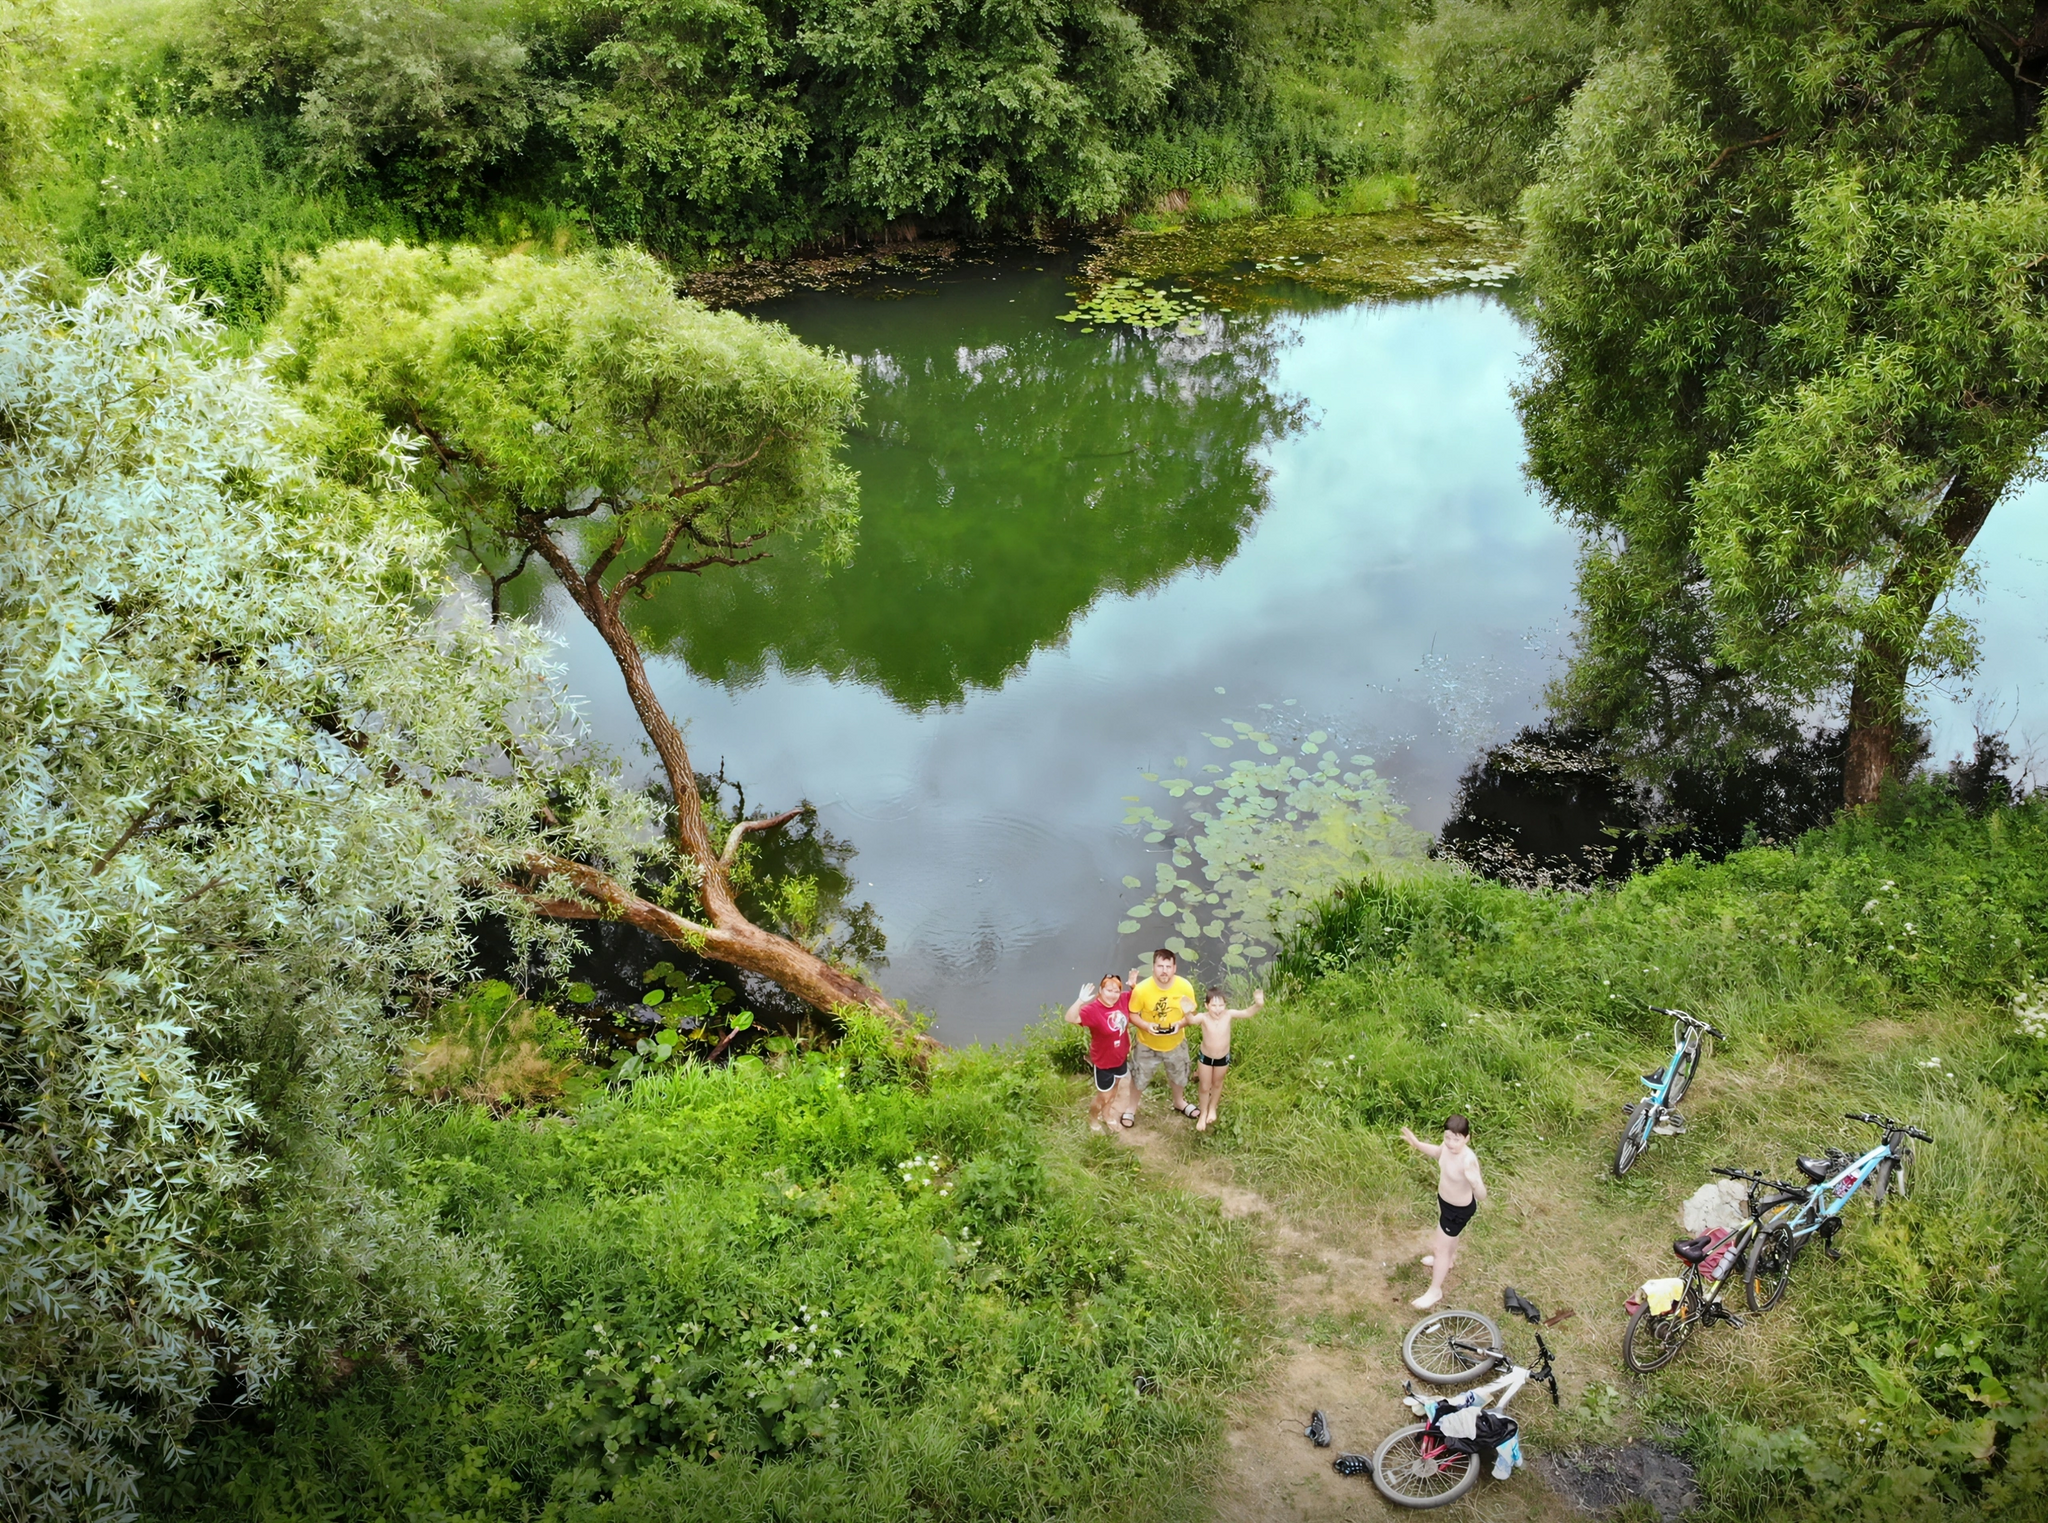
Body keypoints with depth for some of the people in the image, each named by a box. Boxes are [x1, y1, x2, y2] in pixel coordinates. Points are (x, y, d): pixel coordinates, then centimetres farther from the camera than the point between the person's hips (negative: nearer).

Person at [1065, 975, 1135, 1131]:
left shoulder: (1123, 1000, -14)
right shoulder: (1093, 1009, -31)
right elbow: (1070, 1019, -47)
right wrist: (1080, 1001, -59)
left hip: (1120, 1057, 6)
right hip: (1103, 1061, -6)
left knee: (1114, 1090, 29)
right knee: (1104, 1096, 13)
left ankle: (1107, 1115, 55)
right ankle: (1093, 1120, 41)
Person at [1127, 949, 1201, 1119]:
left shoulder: (1185, 987, -22)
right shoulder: (1142, 989, -28)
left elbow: (1191, 1013, -8)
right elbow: (1132, 1014, -15)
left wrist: (1180, 1024, -27)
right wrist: (1146, 1026, -32)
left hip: (1176, 1043, 3)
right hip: (1147, 1044, -2)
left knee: (1179, 1075, 27)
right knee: (1139, 1078, 17)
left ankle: (1179, 1103, 56)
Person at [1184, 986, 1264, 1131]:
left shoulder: (1228, 1015, -24)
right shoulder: (1204, 1017, -30)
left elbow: (1247, 1013, -34)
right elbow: (1192, 1020, -51)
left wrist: (1258, 1005, -55)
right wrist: (1188, 1013, -75)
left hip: (1223, 1058, 2)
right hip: (1205, 1057, -2)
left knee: (1217, 1084, 26)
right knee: (1204, 1087, 15)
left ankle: (1212, 1108, 53)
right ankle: (1203, 1114, 41)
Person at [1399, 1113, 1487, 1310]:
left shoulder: (1468, 1160, -41)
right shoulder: (1448, 1146, -18)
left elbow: (1482, 1196, -42)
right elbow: (1438, 1152, 9)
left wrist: (1475, 1182, -62)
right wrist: (1417, 1144, -1)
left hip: (1459, 1209, -8)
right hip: (1444, 1199, 8)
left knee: (1441, 1248, 11)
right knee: (1448, 1235, 36)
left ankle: (1435, 1290, 32)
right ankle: (1448, 1259, 66)